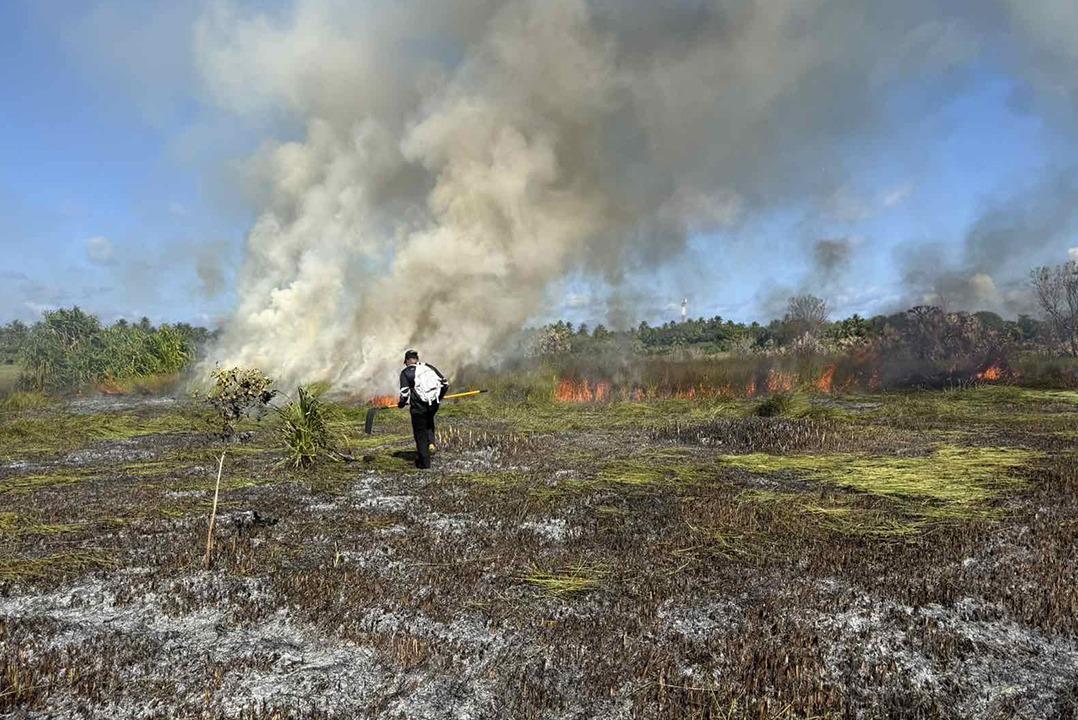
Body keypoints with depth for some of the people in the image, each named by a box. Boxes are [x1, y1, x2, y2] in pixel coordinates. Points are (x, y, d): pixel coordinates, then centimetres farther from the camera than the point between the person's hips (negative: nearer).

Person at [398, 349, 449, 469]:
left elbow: (405, 392, -9)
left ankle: (424, 462, 13)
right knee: (429, 422, 33)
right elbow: (445, 383, 11)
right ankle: (431, 442, 12)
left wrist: (401, 403, 11)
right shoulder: (429, 367, 11)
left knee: (420, 432, 9)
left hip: (419, 405, -4)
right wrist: (439, 396, 27)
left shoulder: (406, 372, -1)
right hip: (434, 404, 4)